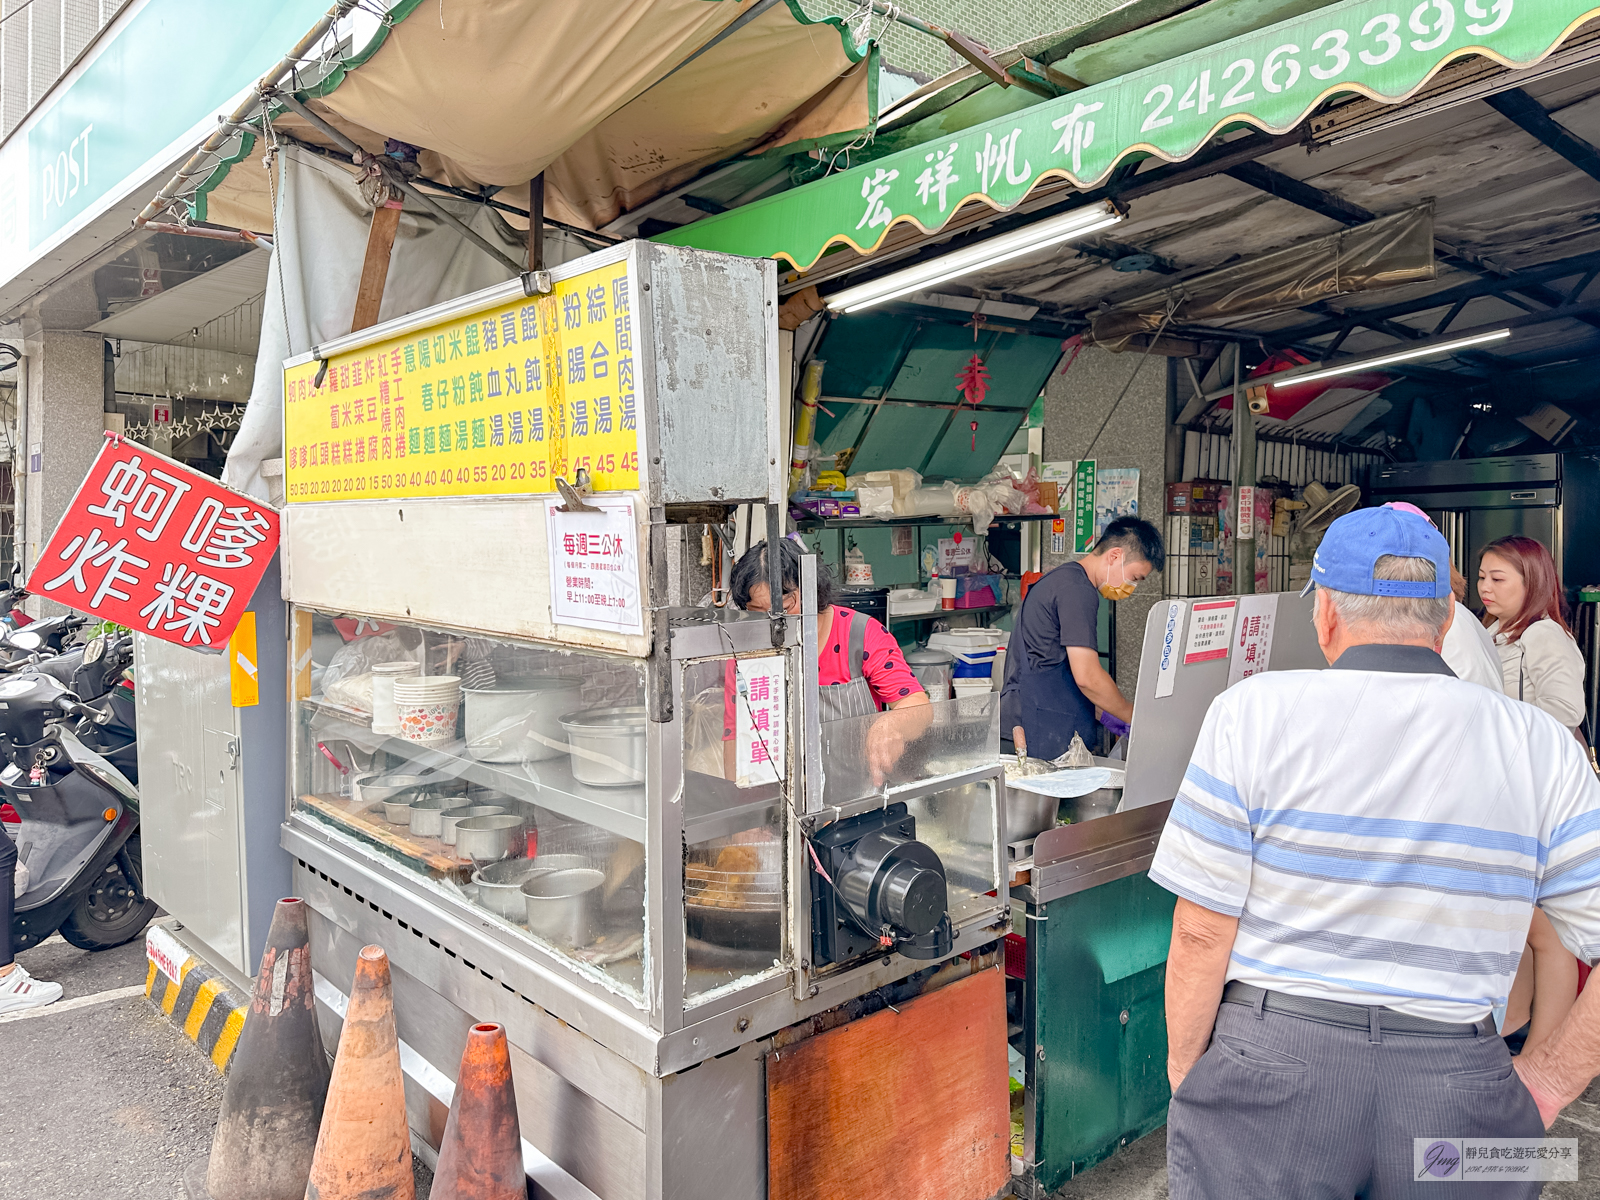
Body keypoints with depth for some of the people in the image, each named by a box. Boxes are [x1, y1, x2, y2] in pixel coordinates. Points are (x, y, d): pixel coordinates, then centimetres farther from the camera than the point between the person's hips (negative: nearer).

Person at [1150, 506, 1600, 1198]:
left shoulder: (1254, 713, -10)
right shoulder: (1542, 748, -2)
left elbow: (1202, 932, -9)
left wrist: (1186, 1075, 4)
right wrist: (1540, 1088, 6)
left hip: (1266, 1072, -2)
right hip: (1456, 1097, 3)